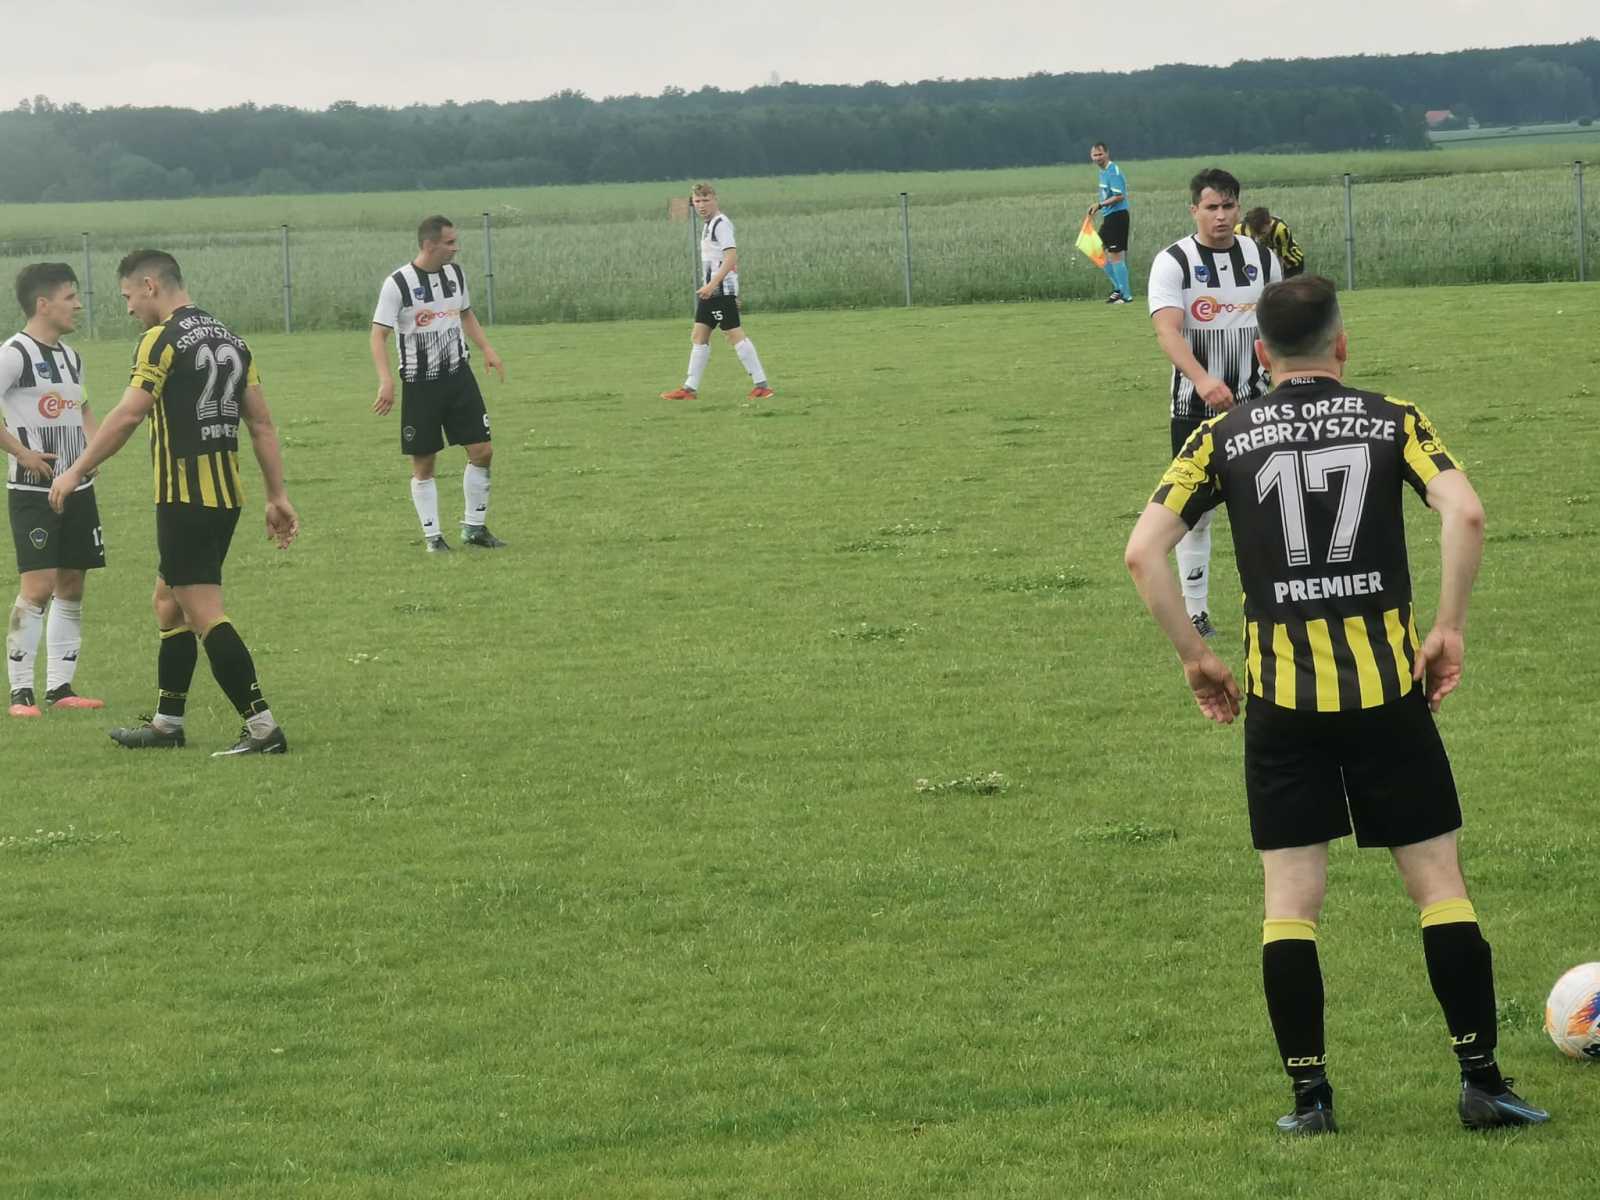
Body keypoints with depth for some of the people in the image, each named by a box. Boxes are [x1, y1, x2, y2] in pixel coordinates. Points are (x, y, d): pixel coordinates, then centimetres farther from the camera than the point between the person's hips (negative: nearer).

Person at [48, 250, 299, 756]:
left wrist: (76, 472, -12)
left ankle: (262, 727, -14)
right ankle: (166, 723, 25)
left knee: (204, 613, -8)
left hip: (185, 496, -9)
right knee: (169, 601, 20)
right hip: (227, 491, 9)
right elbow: (261, 423, 13)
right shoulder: (229, 338, 13)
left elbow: (127, 415, -19)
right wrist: (277, 496, 14)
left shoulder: (163, 340, -12)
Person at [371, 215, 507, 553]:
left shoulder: (455, 272, 4)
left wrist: (487, 349, 10)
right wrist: (386, 381, -26)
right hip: (419, 383, -5)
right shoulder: (398, 283, -14)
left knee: (482, 451, 0)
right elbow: (379, 335, -15)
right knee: (424, 463, 1)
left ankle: (474, 526, 14)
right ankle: (432, 535, 12)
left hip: (458, 375, 5)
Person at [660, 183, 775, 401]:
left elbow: (731, 257, -22)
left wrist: (712, 284, -28)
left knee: (735, 334, -11)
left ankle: (761, 384, -10)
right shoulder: (709, 225, 18)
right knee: (698, 337, 10)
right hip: (710, 292, 10)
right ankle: (690, 388, 13)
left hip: (721, 290, -10)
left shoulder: (721, 223, -12)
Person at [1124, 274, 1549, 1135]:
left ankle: (1309, 1094, 5)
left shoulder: (1226, 437, 6)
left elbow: (1142, 552, -2)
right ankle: (1481, 1083, 3)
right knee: (1438, 881, 6)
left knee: (1289, 899, 7)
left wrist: (1194, 658, 6)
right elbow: (1464, 513, -13)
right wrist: (1448, 629, -4)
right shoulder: (1393, 421, 4)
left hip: (1280, 695, 1)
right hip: (1388, 684, -1)